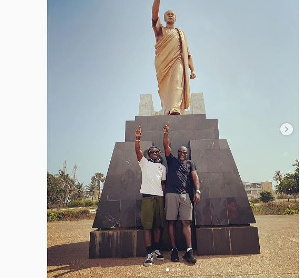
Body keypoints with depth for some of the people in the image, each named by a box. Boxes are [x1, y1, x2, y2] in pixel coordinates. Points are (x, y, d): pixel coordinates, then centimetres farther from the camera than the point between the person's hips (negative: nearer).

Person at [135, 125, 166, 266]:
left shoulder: (162, 167, 19)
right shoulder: (144, 163, 9)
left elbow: (163, 183, 17)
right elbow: (138, 151, -9)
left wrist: (164, 197, 9)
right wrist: (138, 139, -24)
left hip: (159, 197, 4)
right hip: (147, 196, -3)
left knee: (158, 225, 9)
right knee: (147, 225, -6)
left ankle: (156, 249, 22)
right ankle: (149, 253, -2)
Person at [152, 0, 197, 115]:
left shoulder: (181, 33, 30)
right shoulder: (160, 30, 25)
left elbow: (188, 54, 22)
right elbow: (154, 13, 7)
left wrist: (193, 70, 10)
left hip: (178, 62, 1)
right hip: (163, 63, -1)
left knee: (176, 83, -21)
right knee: (165, 88, -12)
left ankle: (174, 110, -36)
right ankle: (167, 112, -14)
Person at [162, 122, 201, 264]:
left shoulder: (190, 163, 19)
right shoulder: (172, 160, 16)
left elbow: (195, 177, 7)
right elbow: (166, 146, 7)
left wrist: (197, 191, -7)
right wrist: (166, 133, -3)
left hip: (185, 195, 1)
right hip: (171, 194, 0)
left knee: (186, 222, -4)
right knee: (171, 222, 1)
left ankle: (189, 251, -3)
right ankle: (174, 249, 9)